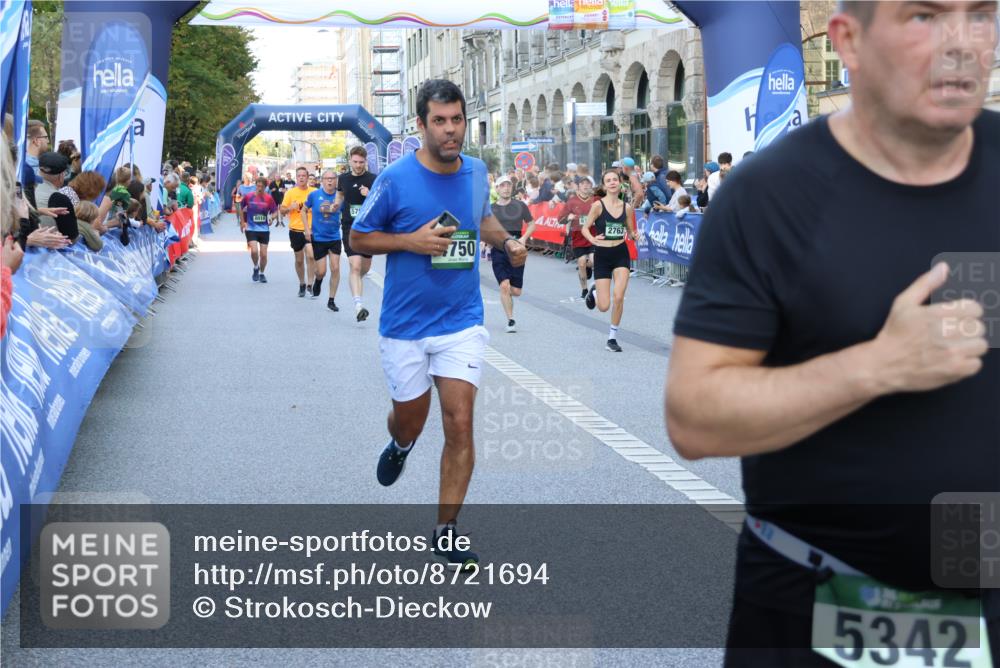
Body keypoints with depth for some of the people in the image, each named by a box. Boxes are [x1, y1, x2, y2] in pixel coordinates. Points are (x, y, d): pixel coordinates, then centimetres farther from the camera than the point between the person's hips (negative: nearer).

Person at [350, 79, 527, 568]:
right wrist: (411, 241, -19)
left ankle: (446, 531, 6)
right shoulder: (396, 179, -11)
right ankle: (400, 445, 53)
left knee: (459, 425, -7)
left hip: (462, 322, 2)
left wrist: (507, 241, 1)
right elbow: (358, 238, -3)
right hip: (405, 325, -2)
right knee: (410, 420, 14)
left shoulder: (476, 172, 1)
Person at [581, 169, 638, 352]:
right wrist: (593, 240, -21)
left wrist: (634, 236, -10)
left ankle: (612, 337, 7)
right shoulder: (598, 205, -8)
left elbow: (630, 231, 12)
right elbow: (585, 228, -2)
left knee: (619, 297, -13)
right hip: (602, 255, -2)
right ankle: (594, 292, 36)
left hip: (621, 254, 2)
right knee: (604, 306, -3)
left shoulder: (627, 207, 2)